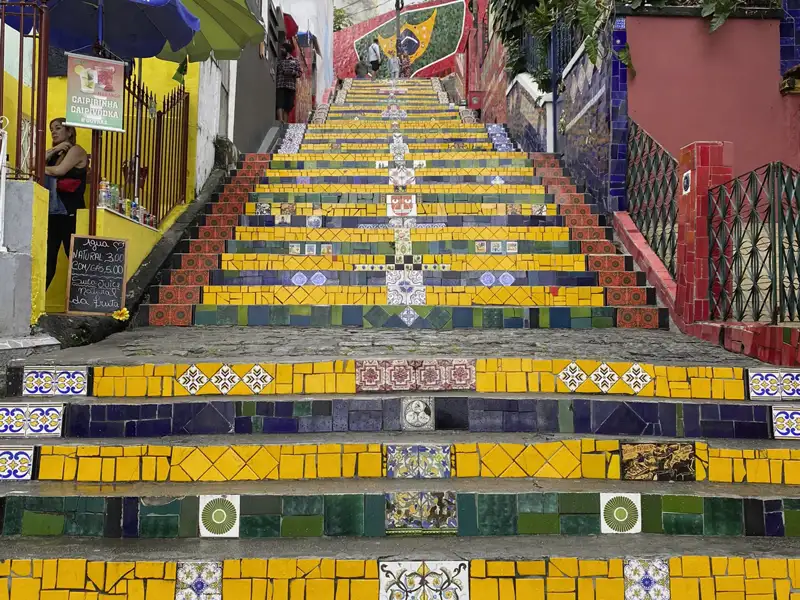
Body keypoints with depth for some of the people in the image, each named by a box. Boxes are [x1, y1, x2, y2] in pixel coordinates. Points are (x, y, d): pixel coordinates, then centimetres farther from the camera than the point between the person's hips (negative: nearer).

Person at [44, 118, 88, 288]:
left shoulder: (76, 150, 0)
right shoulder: (55, 154, 22)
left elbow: (59, 170, -12)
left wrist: (43, 168, 7)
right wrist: (53, 150, -1)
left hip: (70, 213, -7)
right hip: (53, 212, 7)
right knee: (47, 258, 5)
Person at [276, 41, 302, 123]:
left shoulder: (295, 61, 15)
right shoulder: (279, 60, 17)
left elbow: (299, 72, 10)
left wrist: (293, 72, -8)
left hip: (291, 86, 1)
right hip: (280, 85, 0)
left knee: (288, 106, 0)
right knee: (280, 103, -18)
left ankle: (285, 123, 3)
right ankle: (280, 120, -31)